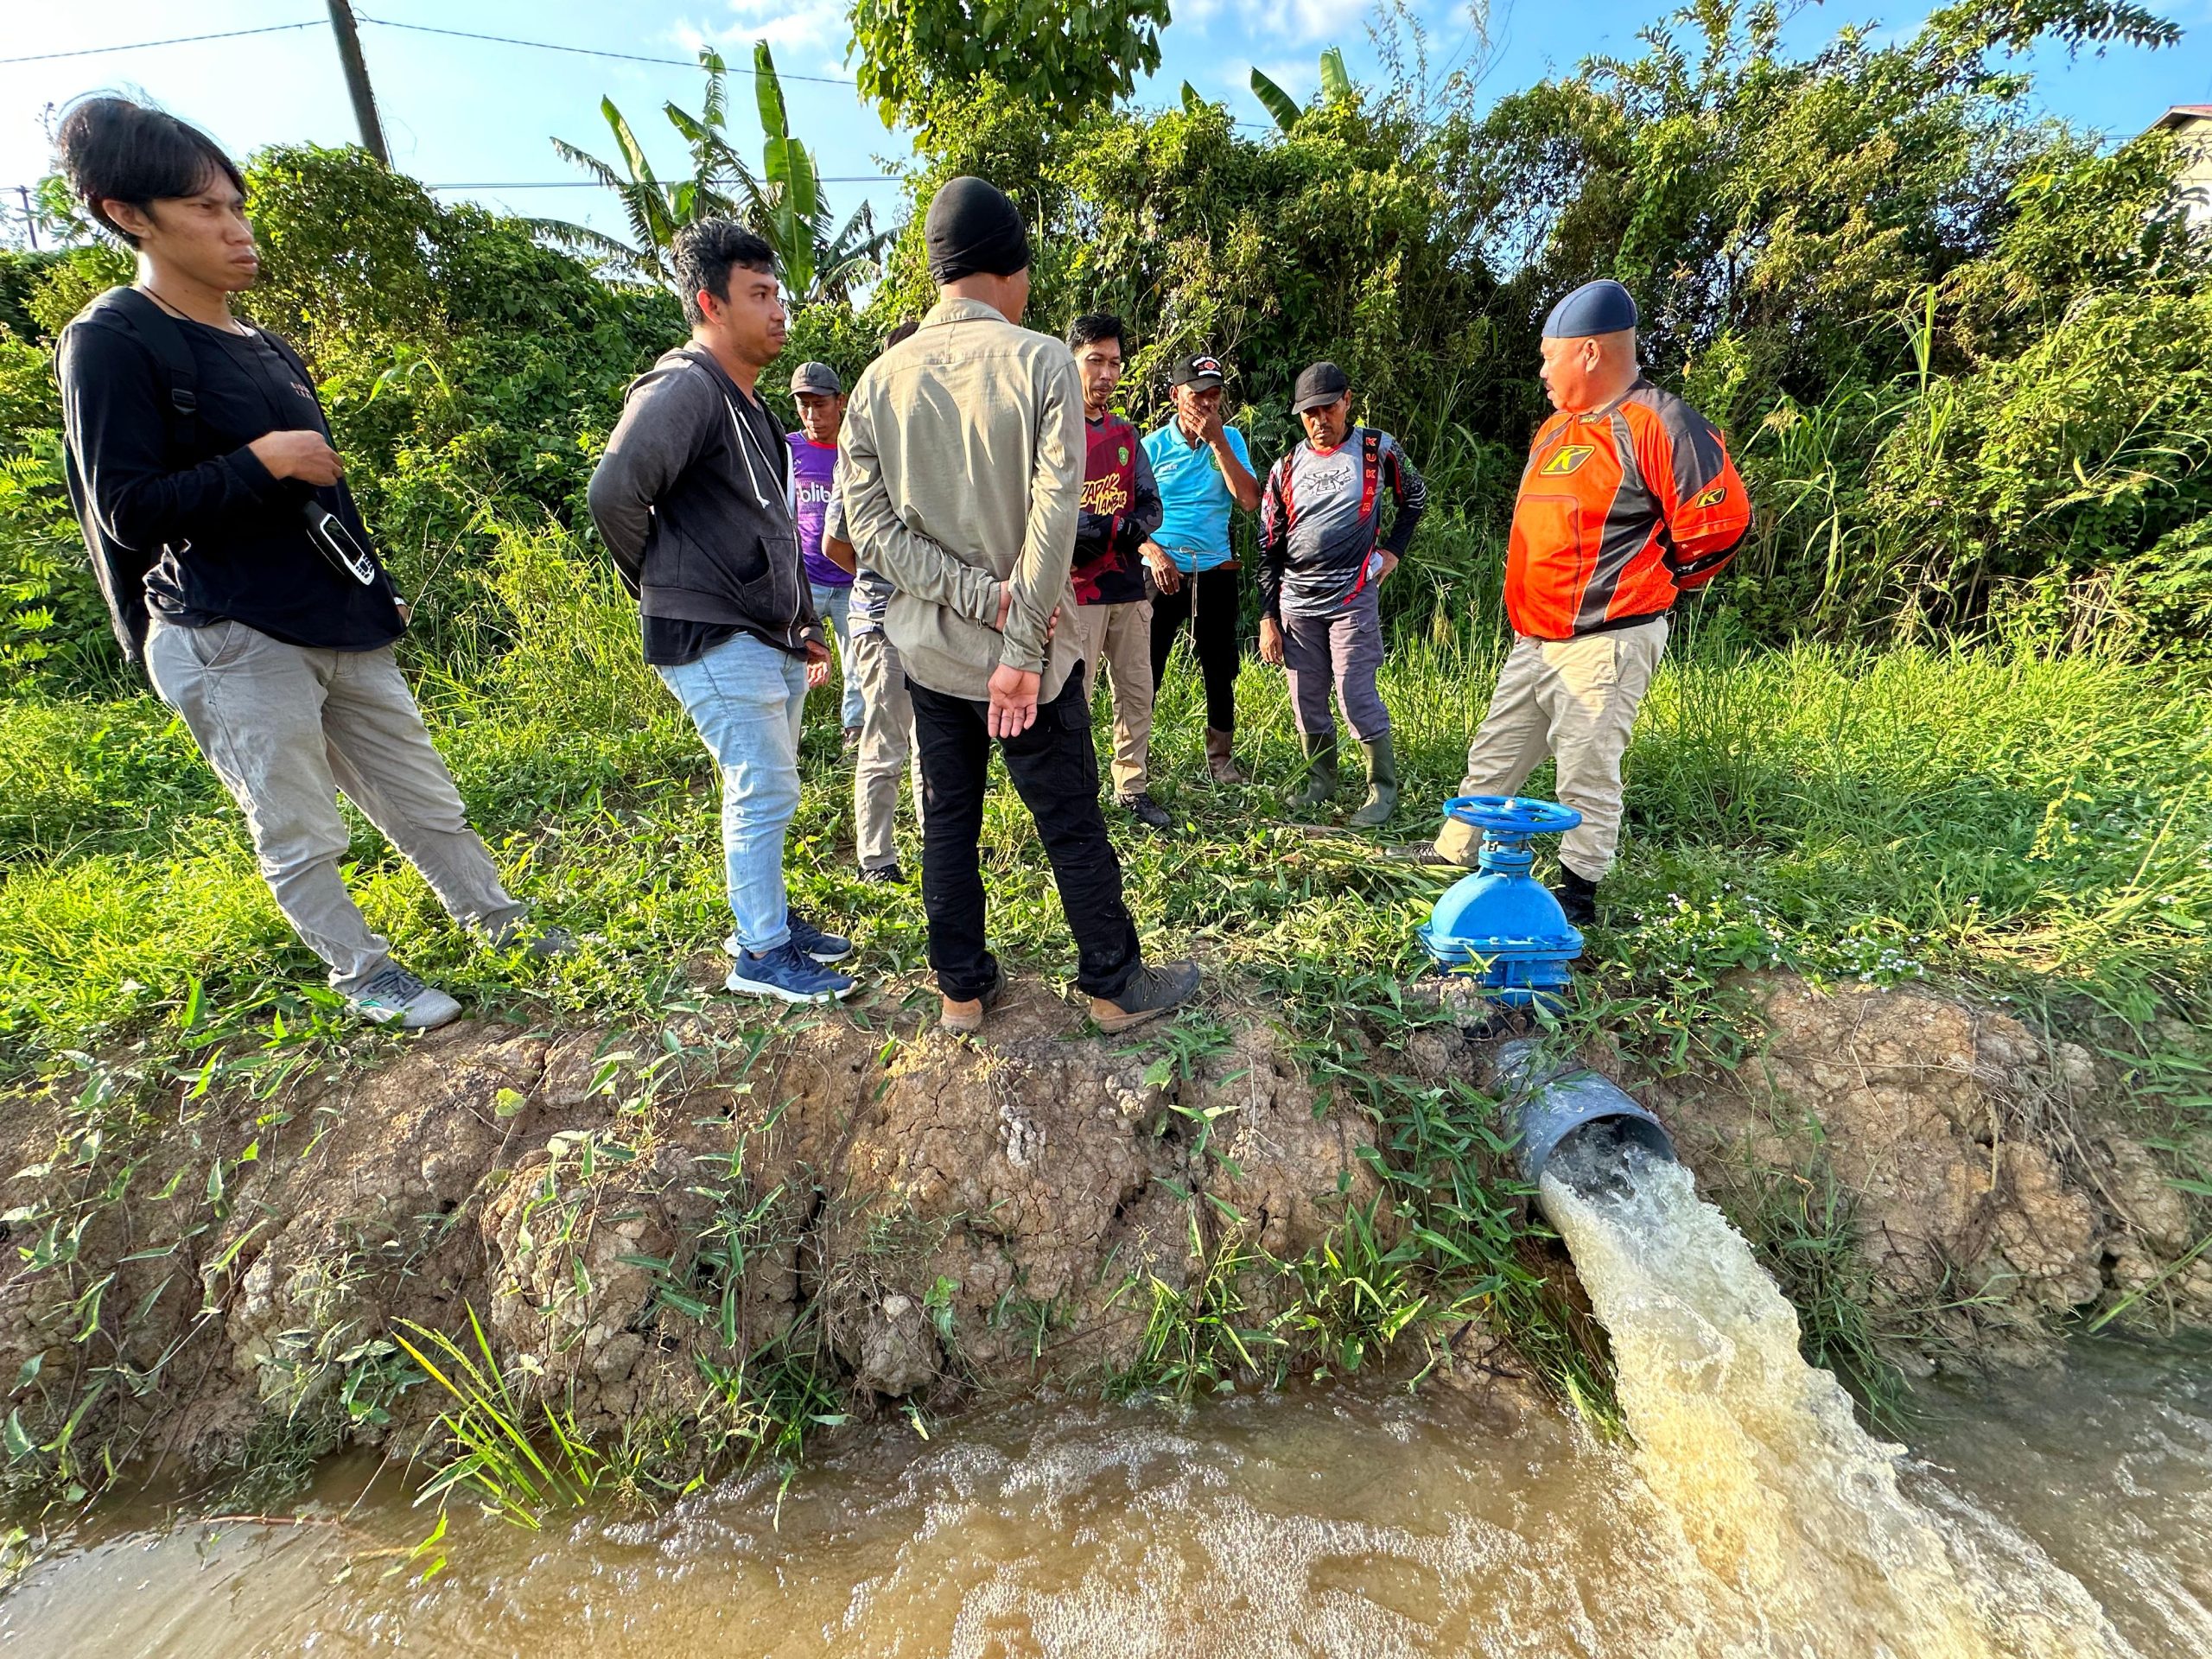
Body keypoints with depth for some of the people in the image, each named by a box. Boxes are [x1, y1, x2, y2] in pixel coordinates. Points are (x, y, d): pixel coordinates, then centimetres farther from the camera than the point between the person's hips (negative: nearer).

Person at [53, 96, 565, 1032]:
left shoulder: (264, 346, 17)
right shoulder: (111, 341, -7)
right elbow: (126, 508, -13)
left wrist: (378, 593, 19)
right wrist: (261, 461, -15)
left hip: (340, 628, 7)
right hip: (232, 641, -7)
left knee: (427, 806, 12)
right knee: (298, 840, 4)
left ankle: (506, 928, 23)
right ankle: (363, 976, 19)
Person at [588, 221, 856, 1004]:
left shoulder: (746, 403, 20)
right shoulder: (683, 388, -13)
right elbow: (615, 492, -26)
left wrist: (805, 624, 19)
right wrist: (667, 586, -11)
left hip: (770, 639, 10)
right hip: (716, 642, -10)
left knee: (766, 790, 16)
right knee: (764, 790, -5)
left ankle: (767, 916, 32)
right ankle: (761, 954, 9)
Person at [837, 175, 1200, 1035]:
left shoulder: (880, 378, 3)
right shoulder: (1040, 361, -9)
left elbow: (867, 521, -4)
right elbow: (1053, 514, -17)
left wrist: (981, 597, -10)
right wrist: (1020, 648, -15)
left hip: (928, 646, 4)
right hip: (1023, 646, -4)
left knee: (948, 824, 13)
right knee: (1071, 824, 6)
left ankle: (963, 989, 25)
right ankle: (1117, 986, 20)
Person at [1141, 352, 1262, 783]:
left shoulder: (1230, 440, 5)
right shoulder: (1153, 446, -1)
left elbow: (1250, 501, -9)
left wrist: (1217, 441, -11)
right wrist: (1154, 552, -15)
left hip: (1215, 571, 2)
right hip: (1162, 572, -2)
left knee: (1219, 669, 10)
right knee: (1146, 668, -2)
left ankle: (1220, 757, 24)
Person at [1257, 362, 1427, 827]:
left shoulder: (1377, 449, 3)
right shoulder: (1286, 469, 9)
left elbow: (1415, 496, 20)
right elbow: (1269, 548, 9)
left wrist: (1392, 549, 8)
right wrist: (1268, 617, 5)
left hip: (1352, 598, -3)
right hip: (1296, 605, 3)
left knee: (1357, 695, -8)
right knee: (1306, 700, 6)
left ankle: (1383, 788, 6)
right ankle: (1320, 782, 23)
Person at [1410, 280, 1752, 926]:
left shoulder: (1656, 424, -12)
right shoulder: (1555, 429, 17)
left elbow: (1722, 518, -14)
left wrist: (1649, 585, -1)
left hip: (1605, 641, -8)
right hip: (1534, 639, 9)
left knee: (1587, 772, -2)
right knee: (1493, 755, 14)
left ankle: (1579, 892, 11)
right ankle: (1450, 857, 26)